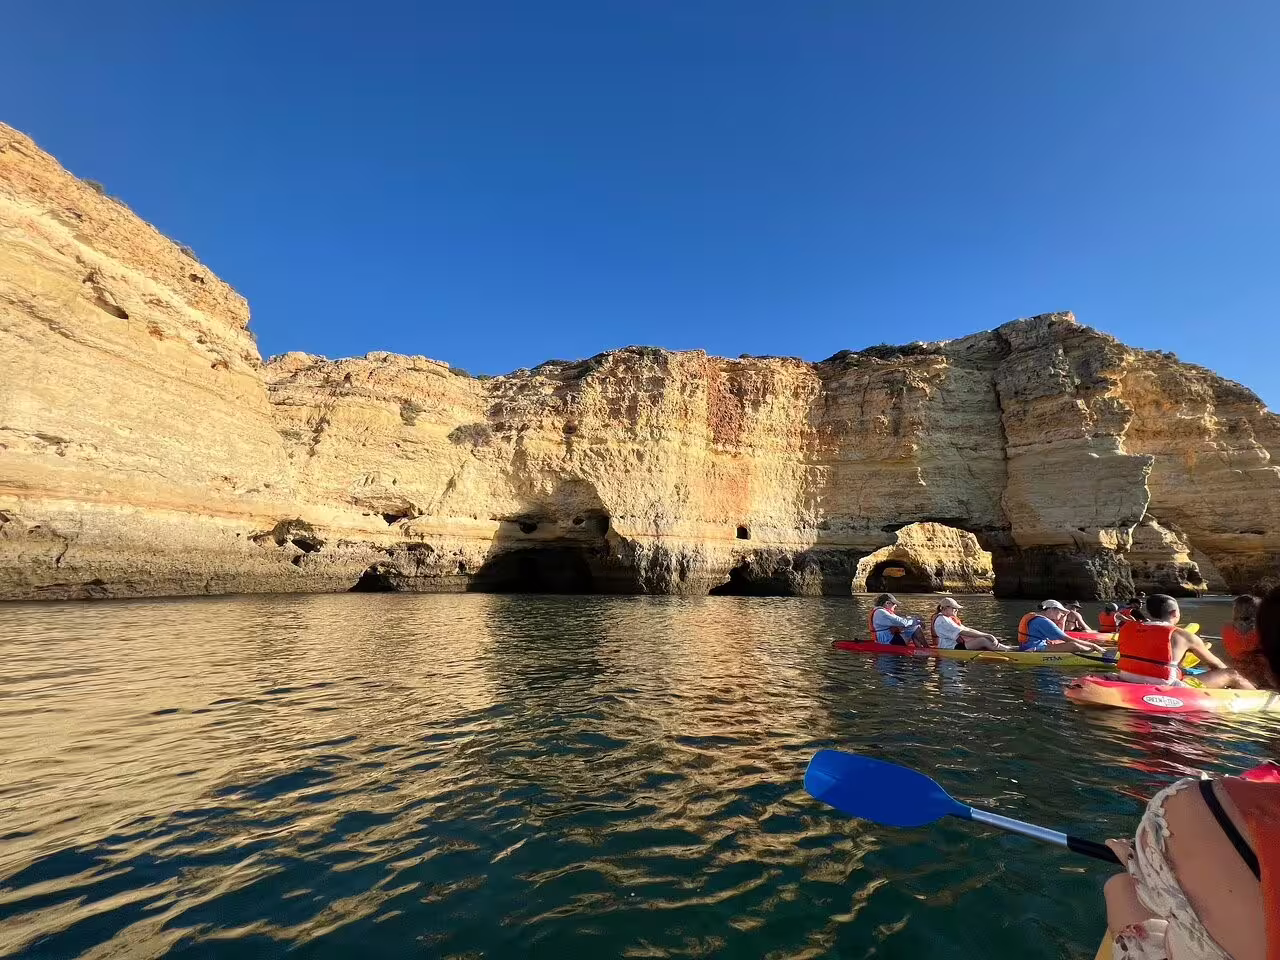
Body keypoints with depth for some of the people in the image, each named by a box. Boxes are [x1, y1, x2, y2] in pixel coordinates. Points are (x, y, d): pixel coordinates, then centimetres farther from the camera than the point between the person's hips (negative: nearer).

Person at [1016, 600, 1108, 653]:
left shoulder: (1034, 618, 19)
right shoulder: (1043, 621, -13)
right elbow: (1067, 639, -14)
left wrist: (1061, 623, 18)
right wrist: (1093, 645, -11)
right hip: (1035, 649, -11)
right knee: (1073, 646, -20)